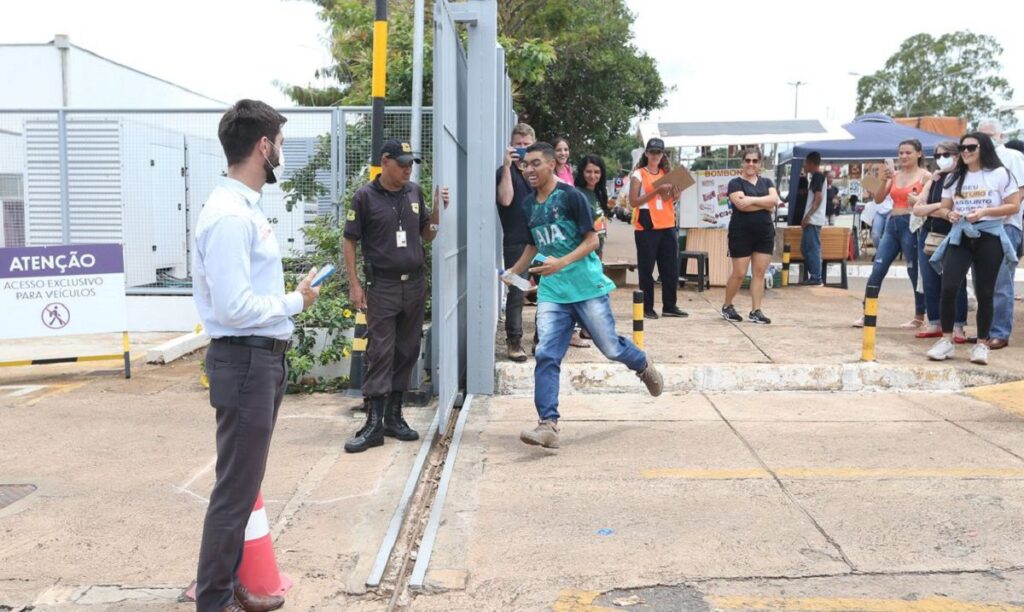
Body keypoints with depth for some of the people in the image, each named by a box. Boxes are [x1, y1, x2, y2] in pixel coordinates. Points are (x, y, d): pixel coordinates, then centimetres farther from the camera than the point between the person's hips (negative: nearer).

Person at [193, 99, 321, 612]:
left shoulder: (246, 208, 11)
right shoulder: (230, 216, -20)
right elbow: (234, 306, -26)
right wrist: (295, 302, -13)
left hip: (264, 359, 10)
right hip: (245, 362, -10)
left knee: (244, 483, 20)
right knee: (236, 489, 1)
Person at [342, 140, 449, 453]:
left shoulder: (414, 192, 8)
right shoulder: (365, 197, -5)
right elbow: (350, 242, -2)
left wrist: (437, 210, -2)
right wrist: (354, 285, -7)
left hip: (415, 284, 5)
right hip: (382, 286, -4)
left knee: (407, 351, 8)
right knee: (380, 353, -6)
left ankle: (394, 416, 19)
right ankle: (373, 424, -2)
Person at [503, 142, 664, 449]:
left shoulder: (571, 196, -10)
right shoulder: (529, 205, 10)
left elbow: (592, 240, -12)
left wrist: (561, 263, -24)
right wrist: (513, 273, 15)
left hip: (587, 286, -5)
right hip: (551, 291, 5)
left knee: (610, 348, 7)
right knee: (546, 356, -8)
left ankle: (644, 366, 41)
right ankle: (547, 424, -7)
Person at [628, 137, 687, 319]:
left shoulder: (666, 174, 14)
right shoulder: (638, 174, -2)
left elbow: (673, 198, 17)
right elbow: (633, 202, -11)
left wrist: (673, 190, -6)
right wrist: (656, 191, -18)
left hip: (667, 226, 5)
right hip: (646, 228, -5)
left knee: (671, 268, 5)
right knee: (646, 269, -1)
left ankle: (669, 306, 13)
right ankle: (647, 308, 5)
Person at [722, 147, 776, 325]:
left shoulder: (766, 182, 13)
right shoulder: (736, 183, -2)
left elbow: (774, 199, -6)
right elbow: (741, 204, -18)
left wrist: (751, 199, -13)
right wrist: (765, 205, -11)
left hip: (765, 233, 5)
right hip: (741, 233, -4)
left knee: (759, 272, 3)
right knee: (739, 273, -3)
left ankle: (755, 311, 8)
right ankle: (727, 306, 17)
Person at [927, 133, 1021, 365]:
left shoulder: (999, 174, 1)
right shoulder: (954, 178, 13)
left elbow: (1014, 206, -3)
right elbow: (944, 208, 18)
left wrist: (985, 211, -17)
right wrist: (949, 214, -6)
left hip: (989, 238, -3)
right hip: (960, 237, 3)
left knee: (984, 293, 2)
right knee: (948, 289, -10)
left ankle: (981, 344, 12)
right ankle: (946, 341, 0)